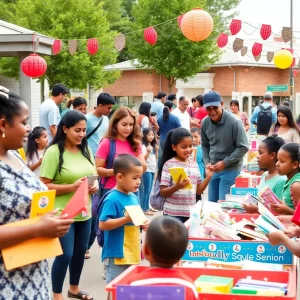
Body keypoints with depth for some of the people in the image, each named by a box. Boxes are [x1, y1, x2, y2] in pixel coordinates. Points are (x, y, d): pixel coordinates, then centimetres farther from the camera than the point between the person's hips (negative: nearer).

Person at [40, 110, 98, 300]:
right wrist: (72, 187, -24)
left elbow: (93, 176, 17)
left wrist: (94, 186, -6)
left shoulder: (86, 150, 7)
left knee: (80, 252, 17)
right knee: (65, 255, -3)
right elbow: (44, 186, -16)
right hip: (63, 214, -6)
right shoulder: (54, 152, -14)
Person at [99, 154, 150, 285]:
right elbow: (103, 224, -22)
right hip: (117, 255, -9)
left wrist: (143, 223, 1)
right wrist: (126, 219, -26)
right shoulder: (112, 199, -17)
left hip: (132, 254, 9)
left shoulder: (134, 197, 10)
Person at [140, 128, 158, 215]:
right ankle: (144, 208, -3)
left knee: (148, 190, 9)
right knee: (146, 190, -6)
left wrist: (156, 150, 4)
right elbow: (142, 159, -15)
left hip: (153, 170, 8)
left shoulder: (153, 146, 14)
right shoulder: (143, 146, -9)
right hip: (146, 170, -7)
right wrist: (148, 152, -28)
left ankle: (146, 207, 13)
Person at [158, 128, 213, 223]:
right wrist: (177, 187, -27)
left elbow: (198, 191, 12)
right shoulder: (169, 165, -9)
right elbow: (162, 192, -10)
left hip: (191, 213, 5)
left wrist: (208, 177, -1)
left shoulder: (194, 164, 8)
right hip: (173, 214, -5)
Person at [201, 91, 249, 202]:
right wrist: (207, 162, -4)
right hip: (213, 169, 6)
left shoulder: (234, 122, -19)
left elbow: (243, 147, -16)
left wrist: (224, 163, -18)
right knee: (211, 202, 14)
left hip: (231, 169, -6)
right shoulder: (205, 123, -2)